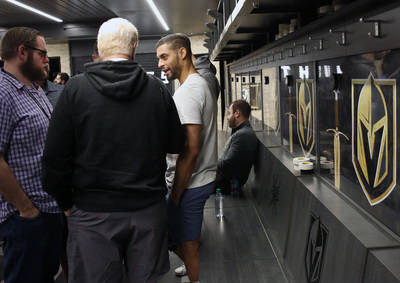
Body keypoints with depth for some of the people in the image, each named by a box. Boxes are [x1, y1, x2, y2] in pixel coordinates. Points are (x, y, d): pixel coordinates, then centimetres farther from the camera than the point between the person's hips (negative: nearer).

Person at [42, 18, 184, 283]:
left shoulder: (76, 89, -8)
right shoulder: (157, 89, -4)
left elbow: (55, 157, -7)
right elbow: (177, 144, 5)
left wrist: (66, 203, 6)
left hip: (92, 214, -1)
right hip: (149, 210, 2)